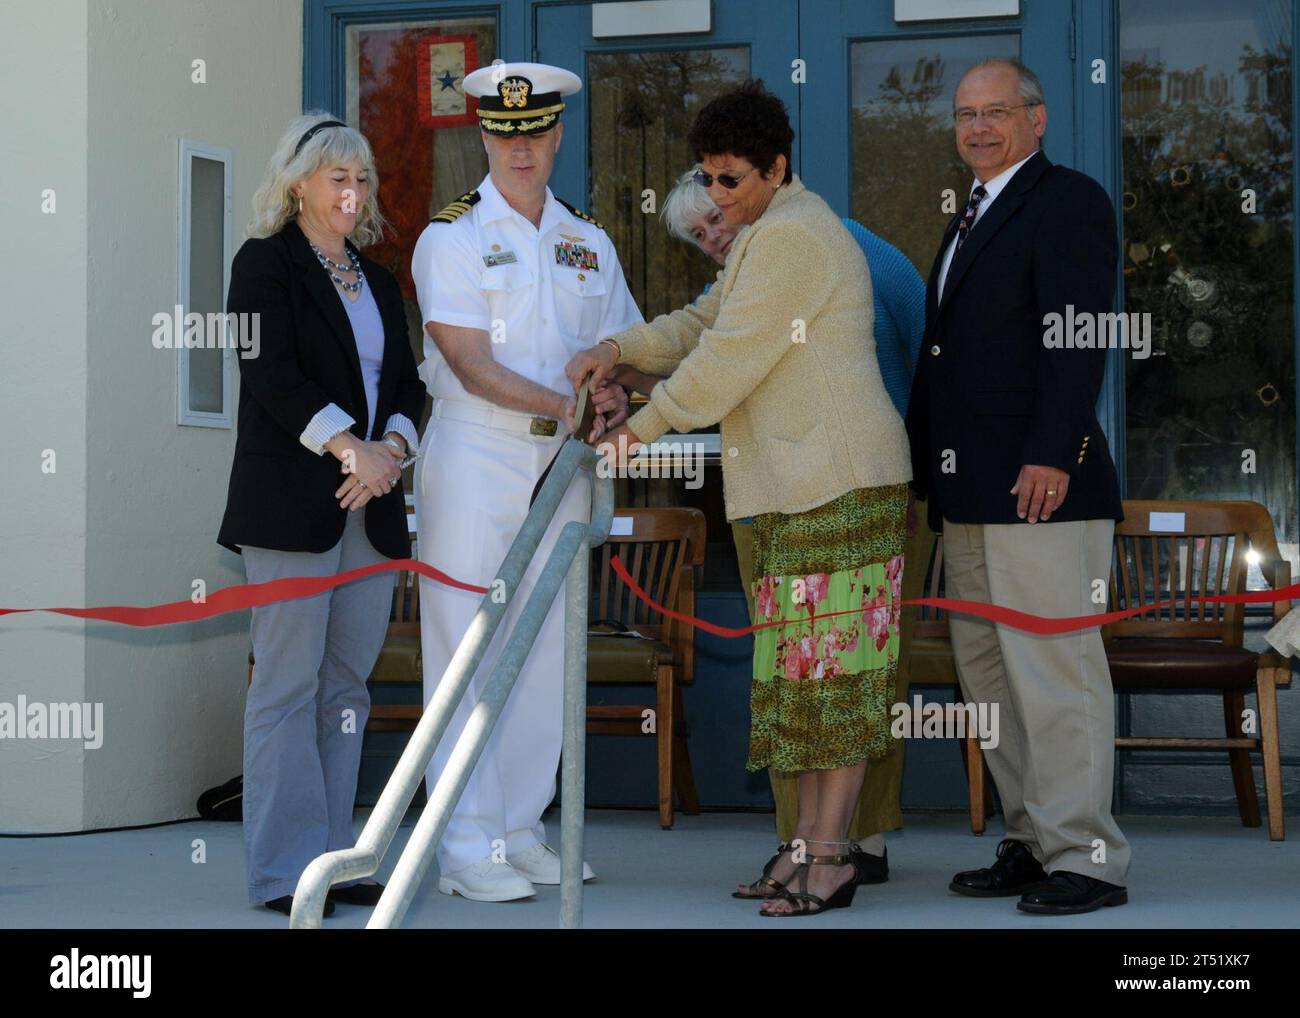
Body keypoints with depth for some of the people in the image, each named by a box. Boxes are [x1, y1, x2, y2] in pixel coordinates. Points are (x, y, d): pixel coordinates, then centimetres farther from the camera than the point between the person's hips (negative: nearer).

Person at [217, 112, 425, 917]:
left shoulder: (378, 282, 21)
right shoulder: (266, 263, 0)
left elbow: (407, 383, 16)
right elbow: (272, 377, -11)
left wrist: (392, 447, -5)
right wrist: (351, 448, -18)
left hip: (372, 507, 6)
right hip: (293, 504, -6)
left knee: (348, 682, 5)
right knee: (289, 684, -6)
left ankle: (333, 857, 10)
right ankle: (284, 871, -3)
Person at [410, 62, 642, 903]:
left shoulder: (588, 241, 14)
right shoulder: (451, 236, -2)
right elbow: (472, 365, -11)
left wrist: (619, 399, -10)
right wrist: (564, 403, -22)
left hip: (562, 464, 5)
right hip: (474, 460, -5)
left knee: (546, 649, 6)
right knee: (469, 648, -6)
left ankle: (522, 830, 15)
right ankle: (468, 845, -3)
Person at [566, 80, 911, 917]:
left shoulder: (793, 236, -13)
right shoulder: (770, 235, 22)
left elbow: (728, 359, -14)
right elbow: (704, 324, 26)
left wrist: (642, 427, -4)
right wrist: (618, 349, 9)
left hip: (838, 480, -11)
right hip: (799, 485, 11)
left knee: (834, 663, -9)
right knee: (807, 661, 9)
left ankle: (830, 854, -7)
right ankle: (810, 844, 11)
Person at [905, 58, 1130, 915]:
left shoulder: (1069, 201, -5)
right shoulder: (974, 216, 23)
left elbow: (1080, 333, -14)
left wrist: (1052, 454, -22)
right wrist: (927, 463, 19)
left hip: (1040, 483, -9)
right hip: (969, 491, 9)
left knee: (1054, 667, -7)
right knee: (987, 669, 10)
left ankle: (1085, 858, -3)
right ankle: (1033, 844, 17)